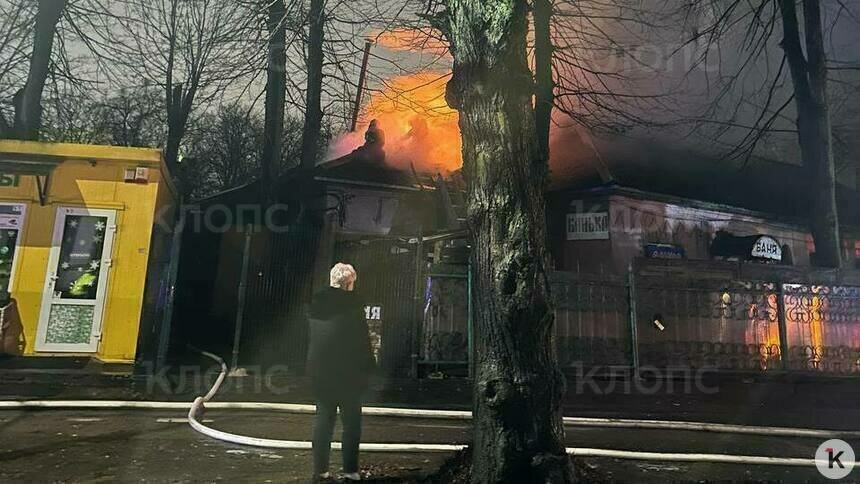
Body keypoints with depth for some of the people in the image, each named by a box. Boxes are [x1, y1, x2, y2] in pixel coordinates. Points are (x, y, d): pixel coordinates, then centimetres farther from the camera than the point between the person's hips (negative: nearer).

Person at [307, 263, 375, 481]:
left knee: (323, 417, 15)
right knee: (351, 420, 6)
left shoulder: (316, 301, 4)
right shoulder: (352, 302, -14)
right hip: (347, 370, -5)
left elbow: (313, 335, 10)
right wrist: (368, 366, -3)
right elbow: (361, 336, -11)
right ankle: (350, 469, 8)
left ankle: (320, 468, 19)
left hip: (319, 368, 6)